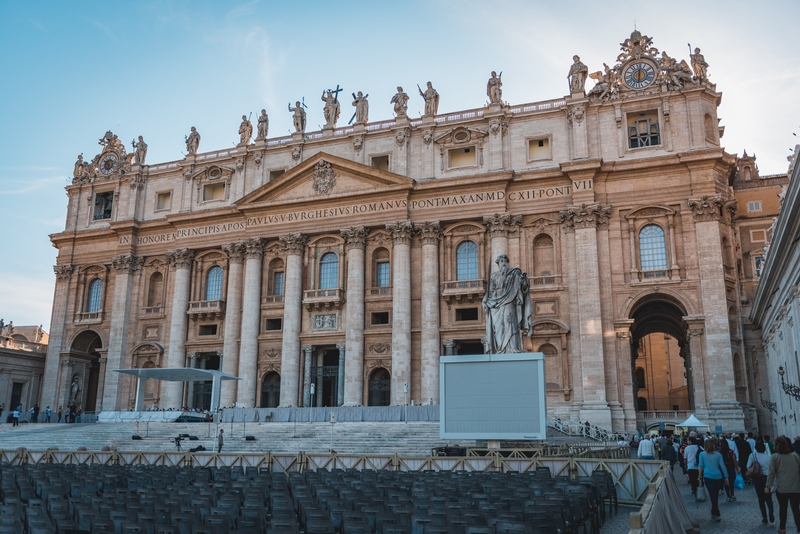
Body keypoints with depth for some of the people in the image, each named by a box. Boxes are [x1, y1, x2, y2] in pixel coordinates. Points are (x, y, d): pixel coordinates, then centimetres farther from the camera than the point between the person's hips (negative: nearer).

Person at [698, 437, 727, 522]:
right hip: (718, 477, 2)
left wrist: (700, 476, 11)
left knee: (712, 495, -1)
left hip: (708, 477, -2)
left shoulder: (702, 454, -3)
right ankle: (714, 512, 28)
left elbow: (701, 466, 0)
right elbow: (723, 466, -1)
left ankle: (717, 514, -7)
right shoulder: (718, 455, 0)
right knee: (715, 495, 16)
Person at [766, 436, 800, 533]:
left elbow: (771, 473, -7)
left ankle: (782, 528, 23)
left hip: (782, 488, -2)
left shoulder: (774, 457, 1)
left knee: (782, 508, 15)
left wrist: (768, 486, -5)